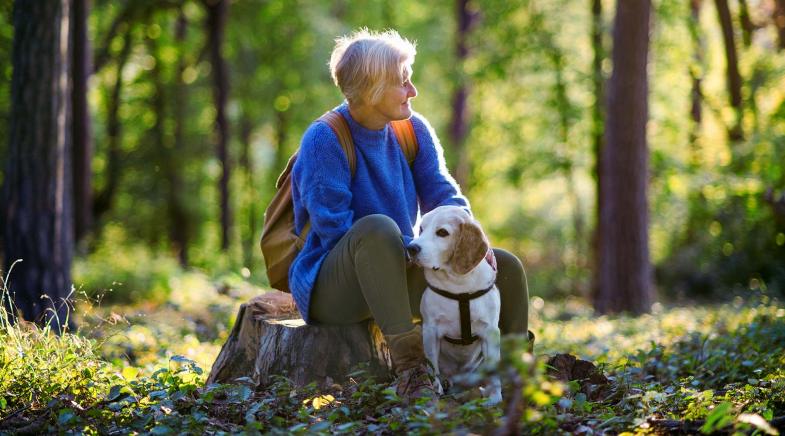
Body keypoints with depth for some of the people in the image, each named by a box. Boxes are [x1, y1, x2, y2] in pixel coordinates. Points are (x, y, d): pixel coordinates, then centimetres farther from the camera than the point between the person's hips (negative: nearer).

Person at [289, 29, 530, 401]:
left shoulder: (413, 129, 4)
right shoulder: (324, 140, -17)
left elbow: (444, 196, 2)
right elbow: (336, 231, -21)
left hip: (397, 274, 7)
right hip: (328, 286, -7)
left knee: (505, 267, -4)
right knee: (377, 228, -39)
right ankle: (408, 368, -39)